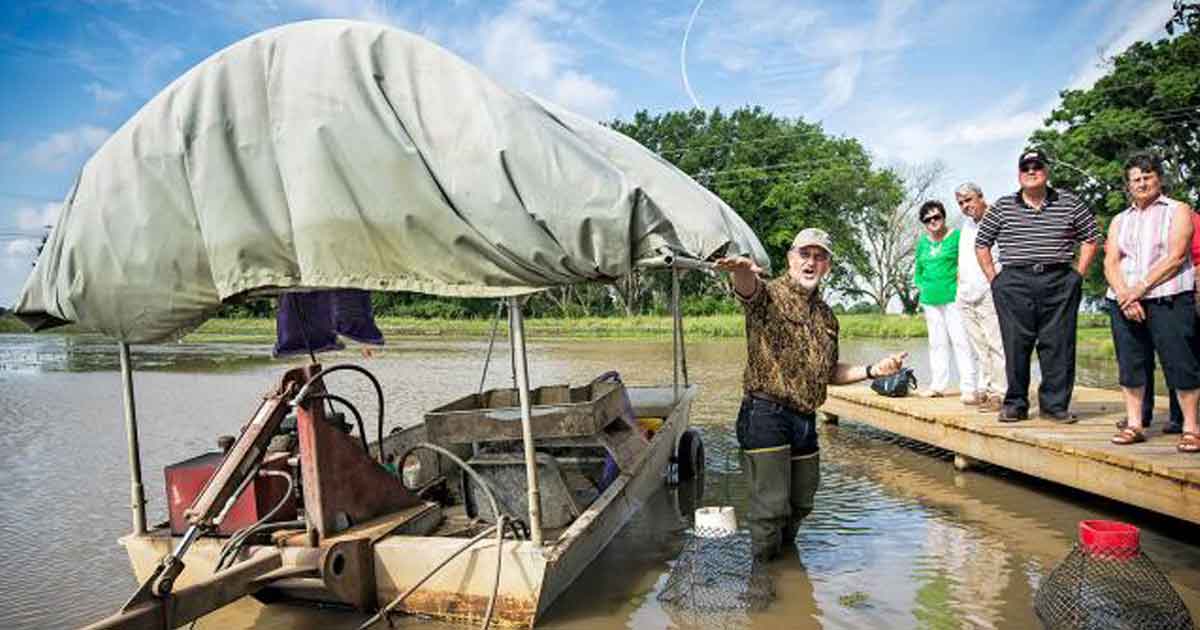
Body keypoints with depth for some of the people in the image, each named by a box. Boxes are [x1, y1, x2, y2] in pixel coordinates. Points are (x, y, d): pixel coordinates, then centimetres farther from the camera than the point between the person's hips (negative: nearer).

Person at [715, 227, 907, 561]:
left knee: (801, 504, 18)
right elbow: (748, 289, -32)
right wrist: (743, 271, -57)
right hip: (766, 416, -7)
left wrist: (872, 370, 11)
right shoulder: (769, 295, -6)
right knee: (771, 505, -6)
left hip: (806, 420, 7)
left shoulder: (826, 314, 16)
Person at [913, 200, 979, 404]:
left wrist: (963, 278, -14)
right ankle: (938, 385, 17)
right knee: (937, 343, 11)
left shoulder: (957, 236, 0)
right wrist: (920, 287, 10)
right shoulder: (922, 242, 15)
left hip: (953, 297, -5)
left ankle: (968, 387, -7)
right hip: (930, 300, 5)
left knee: (960, 340, -8)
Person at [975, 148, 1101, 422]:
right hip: (1014, 284, 0)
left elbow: (1091, 238, 14)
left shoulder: (1069, 204, 8)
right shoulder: (1002, 207, 8)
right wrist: (994, 279, 5)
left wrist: (1078, 274, 6)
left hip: (1059, 284, 1)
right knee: (1015, 345, 0)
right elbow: (981, 244, 12)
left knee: (1058, 345, 1)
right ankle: (1015, 404, 10)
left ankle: (1055, 404, 12)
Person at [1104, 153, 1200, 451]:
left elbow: (1176, 256, -6)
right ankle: (1134, 424, 11)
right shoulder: (1119, 220, 20)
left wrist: (1141, 288, -14)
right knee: (1129, 364, 4)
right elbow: (1110, 262, 8)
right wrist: (1125, 296, -10)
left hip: (1169, 299, -4)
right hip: (1124, 303, 4)